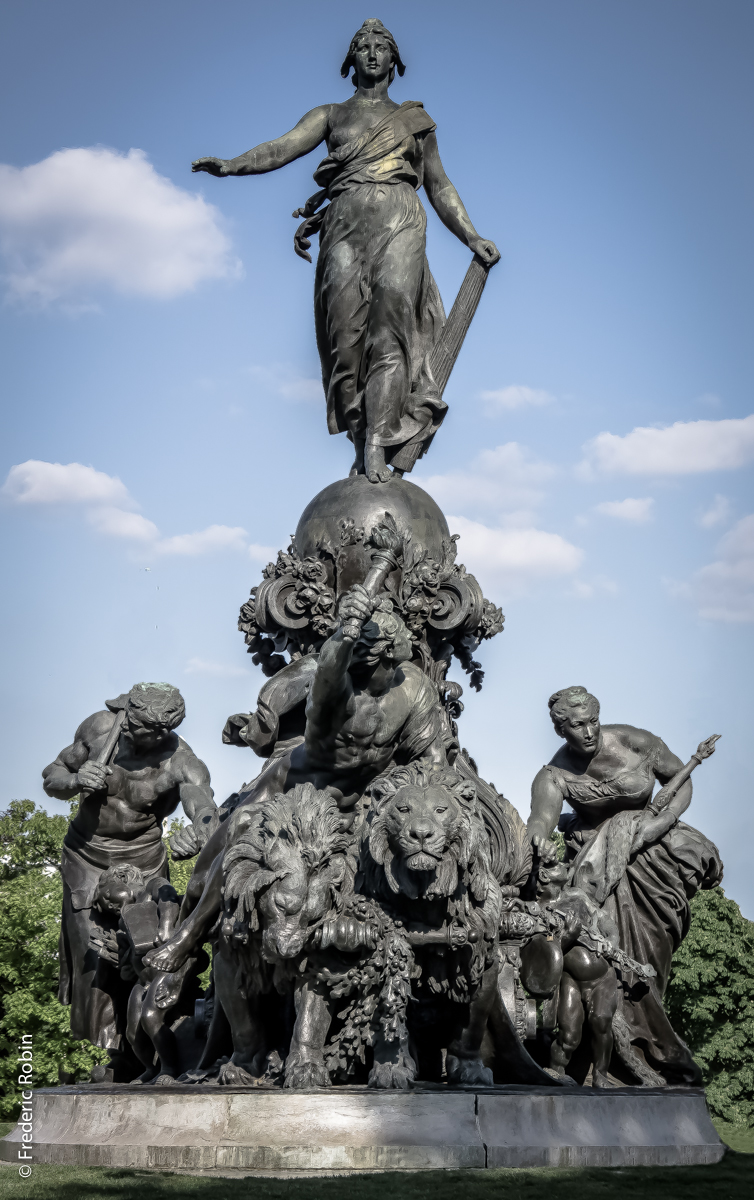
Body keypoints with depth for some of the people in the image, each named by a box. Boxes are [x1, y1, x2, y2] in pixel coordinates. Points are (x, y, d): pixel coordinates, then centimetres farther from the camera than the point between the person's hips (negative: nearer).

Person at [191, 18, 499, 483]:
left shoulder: (416, 120, 26)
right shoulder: (331, 115, 22)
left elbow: (441, 187, 28)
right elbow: (282, 148, 7)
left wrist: (473, 239, 17)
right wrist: (232, 164, -11)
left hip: (400, 223, -1)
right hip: (346, 223, 1)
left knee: (391, 323, -21)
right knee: (347, 331, -16)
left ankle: (377, 448, -31)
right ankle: (361, 447, -14)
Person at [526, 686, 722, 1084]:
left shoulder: (636, 742, -11)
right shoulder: (554, 775, -12)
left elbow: (682, 782, -1)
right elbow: (542, 816, -31)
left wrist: (661, 822, -18)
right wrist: (539, 842, -55)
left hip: (650, 842, -1)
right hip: (597, 856, 1)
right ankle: (664, 1052, -3)